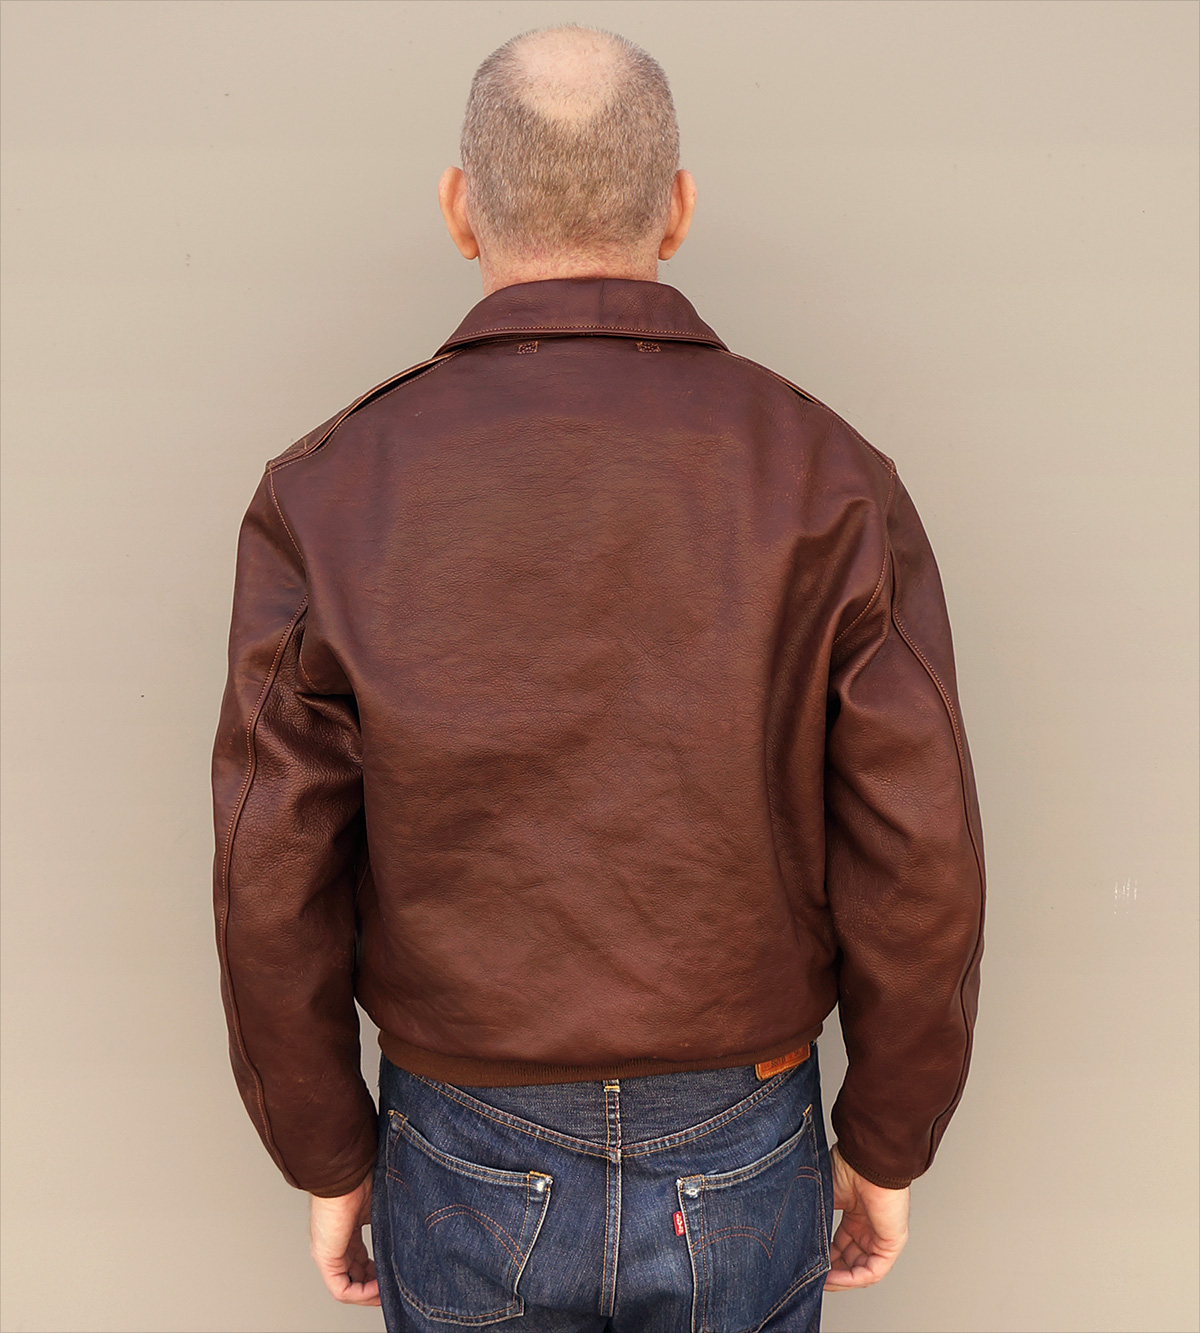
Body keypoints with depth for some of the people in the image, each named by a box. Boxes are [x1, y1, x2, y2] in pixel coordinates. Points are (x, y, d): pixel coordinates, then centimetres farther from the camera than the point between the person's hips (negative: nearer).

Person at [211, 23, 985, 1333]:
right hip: (735, 1169, 1)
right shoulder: (830, 480, -15)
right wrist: (887, 1151, 2)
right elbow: (916, 871, -14)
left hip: (474, 1172, 0)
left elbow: (276, 892, -13)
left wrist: (330, 1166, 4)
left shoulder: (328, 496, -15)